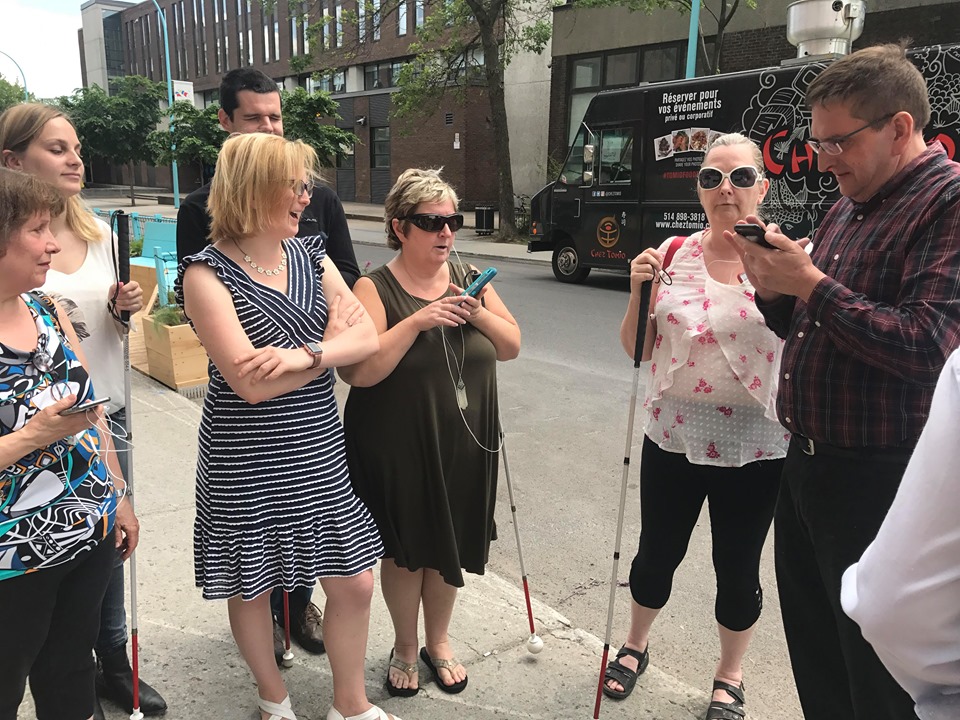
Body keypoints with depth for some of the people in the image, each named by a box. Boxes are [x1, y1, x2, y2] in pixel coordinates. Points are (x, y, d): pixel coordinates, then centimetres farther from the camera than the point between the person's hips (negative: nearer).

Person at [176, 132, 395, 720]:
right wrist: (330, 342, -13)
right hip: (249, 460, -4)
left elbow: (368, 338, -6)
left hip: (318, 450, 5)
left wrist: (305, 353, -23)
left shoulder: (310, 254, 4)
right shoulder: (208, 274, -13)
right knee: (252, 584, 16)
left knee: (354, 582, 11)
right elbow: (251, 383, -23)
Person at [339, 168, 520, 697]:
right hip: (398, 450, -4)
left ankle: (438, 642, 41)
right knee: (405, 550, 12)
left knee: (449, 547, 17)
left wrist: (477, 313, -14)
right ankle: (405, 647, 38)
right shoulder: (374, 288, -12)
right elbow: (357, 372, -21)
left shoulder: (470, 279, 3)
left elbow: (511, 347, 4)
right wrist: (417, 321, -27)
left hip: (465, 445, 4)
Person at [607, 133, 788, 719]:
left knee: (738, 570, 14)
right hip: (673, 437, 2)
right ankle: (636, 647, 45)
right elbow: (638, 350, 2)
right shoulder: (673, 255, -1)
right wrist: (639, 291, -14)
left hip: (755, 448, -1)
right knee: (657, 555, 17)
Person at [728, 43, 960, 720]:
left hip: (880, 479, -8)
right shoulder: (845, 211, 13)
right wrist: (773, 288, -2)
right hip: (808, 463, 8)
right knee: (814, 656, 22)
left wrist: (809, 282, -19)